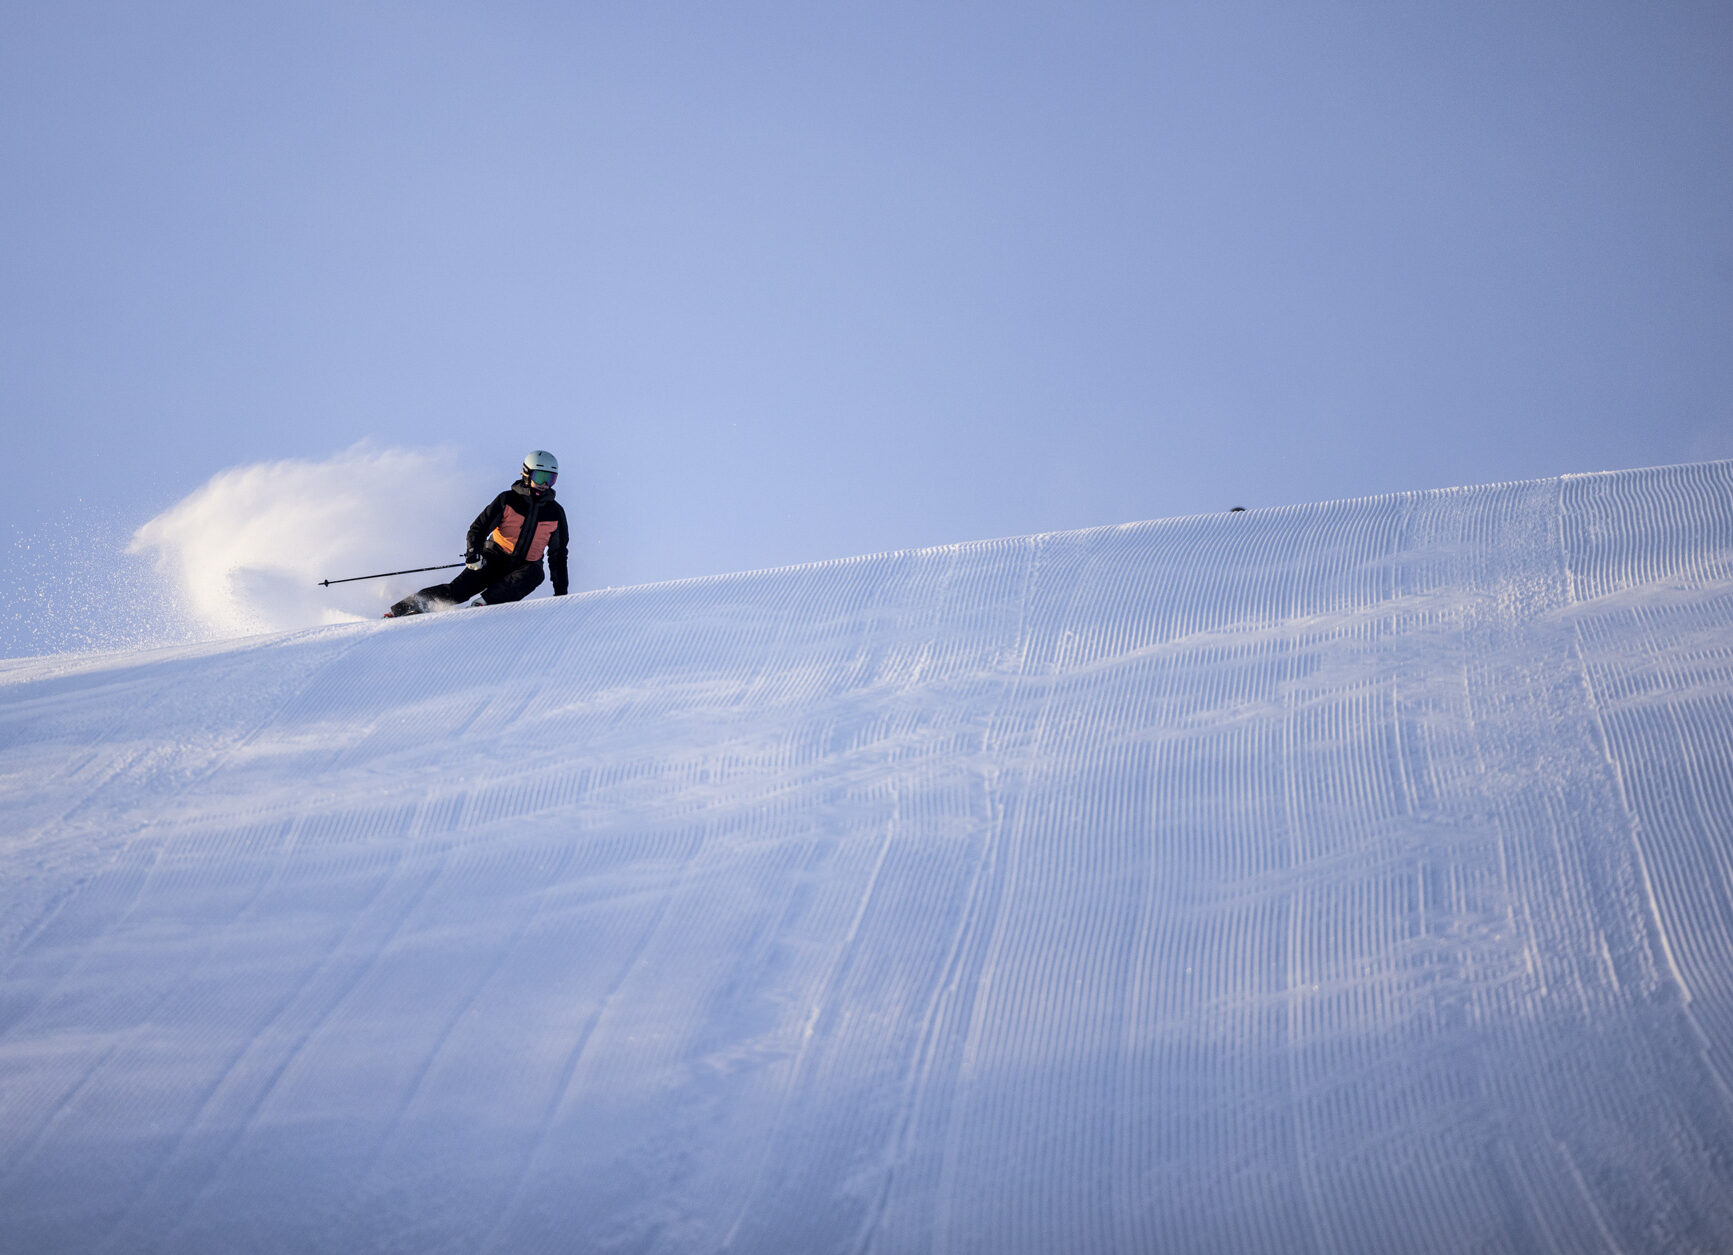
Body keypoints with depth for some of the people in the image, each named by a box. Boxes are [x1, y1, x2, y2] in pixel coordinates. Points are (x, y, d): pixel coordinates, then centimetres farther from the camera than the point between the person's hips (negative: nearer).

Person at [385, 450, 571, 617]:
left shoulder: (555, 512, 4)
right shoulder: (507, 500, -3)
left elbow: (559, 553, 11)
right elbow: (479, 527, -5)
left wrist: (561, 591, 6)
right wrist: (473, 552, -26)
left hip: (525, 567, 2)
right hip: (495, 559, -2)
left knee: (535, 573, -34)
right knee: (460, 588, -22)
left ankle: (485, 603, -39)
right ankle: (408, 606, -20)